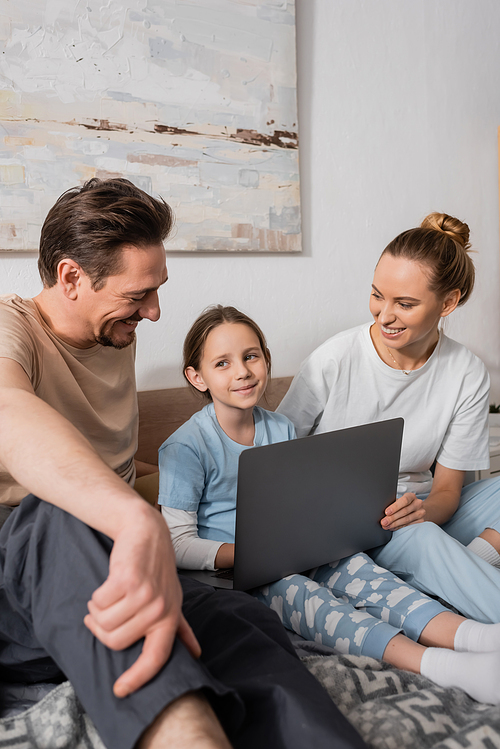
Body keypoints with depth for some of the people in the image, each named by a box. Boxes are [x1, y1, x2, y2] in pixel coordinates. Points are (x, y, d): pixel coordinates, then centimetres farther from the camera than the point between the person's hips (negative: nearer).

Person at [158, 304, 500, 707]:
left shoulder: (282, 430, 6)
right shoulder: (185, 447, -12)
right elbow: (178, 544, -15)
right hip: (225, 569, -5)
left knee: (354, 566, -21)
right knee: (295, 590, -32)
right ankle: (434, 663, -48)